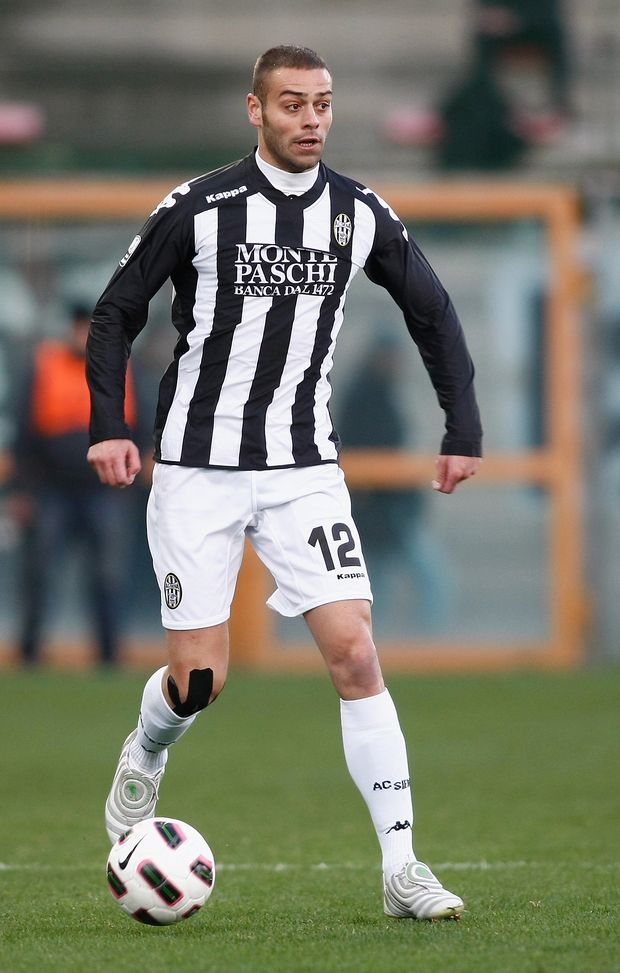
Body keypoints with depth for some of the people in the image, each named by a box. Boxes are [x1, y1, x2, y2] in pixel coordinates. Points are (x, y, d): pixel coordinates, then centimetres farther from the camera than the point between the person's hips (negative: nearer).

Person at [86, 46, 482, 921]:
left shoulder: (361, 216, 1)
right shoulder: (198, 209, -8)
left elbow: (433, 314, 14)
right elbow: (116, 314, 1)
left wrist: (463, 429, 8)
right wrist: (108, 425, -9)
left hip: (304, 470, 2)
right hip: (198, 470, -2)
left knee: (356, 655, -11)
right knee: (199, 681, -2)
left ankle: (401, 869, -9)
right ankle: (144, 760, 35)